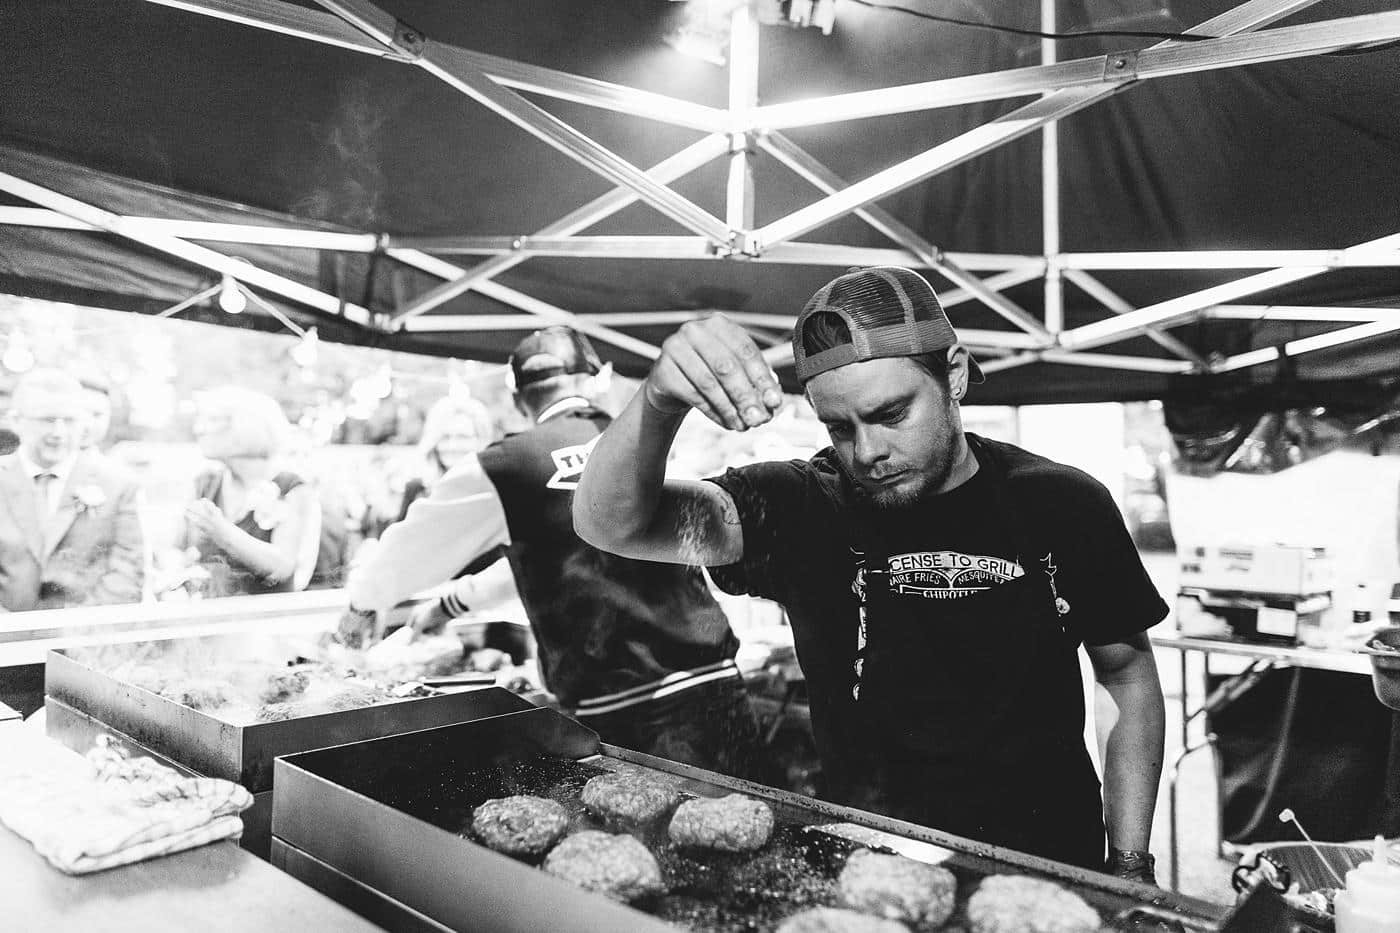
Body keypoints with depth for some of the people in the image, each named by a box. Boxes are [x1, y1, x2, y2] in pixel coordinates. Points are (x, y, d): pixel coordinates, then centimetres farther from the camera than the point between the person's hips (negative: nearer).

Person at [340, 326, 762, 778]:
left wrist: (363, 604, 38)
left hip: (622, 718, -4)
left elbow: (413, 546, 16)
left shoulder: (504, 468, -2)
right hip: (719, 690, 5)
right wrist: (451, 604, 42)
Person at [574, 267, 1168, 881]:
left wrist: (1130, 870, -1)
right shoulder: (803, 508, -11)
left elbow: (1128, 675, 5)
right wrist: (659, 403, -41)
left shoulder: (1064, 505, -6)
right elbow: (609, 523, -22)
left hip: (1051, 864, -2)